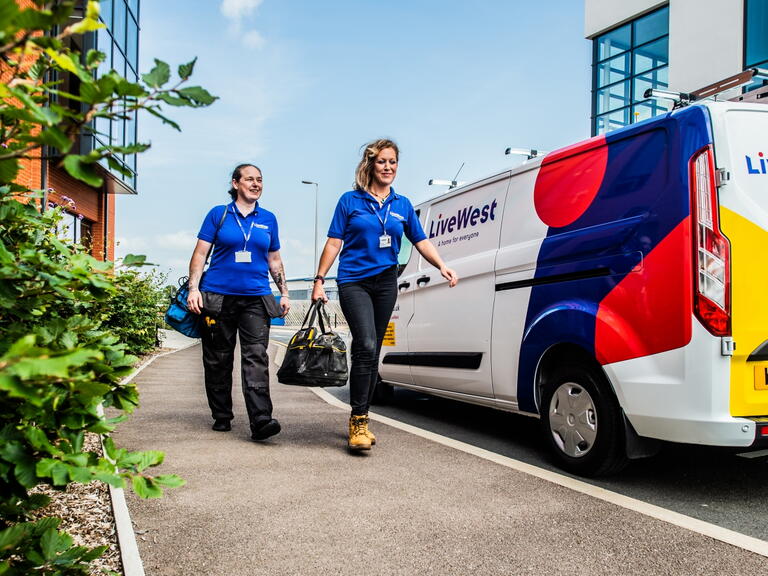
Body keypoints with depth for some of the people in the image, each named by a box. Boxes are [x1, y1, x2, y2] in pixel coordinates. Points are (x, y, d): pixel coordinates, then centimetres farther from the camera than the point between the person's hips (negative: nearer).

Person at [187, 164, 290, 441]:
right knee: (218, 360, 6)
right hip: (217, 297, -1)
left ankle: (261, 420, -18)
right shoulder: (218, 214, 6)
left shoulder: (268, 219, 14)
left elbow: (274, 260, 20)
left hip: (256, 298, 1)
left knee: (256, 358, -12)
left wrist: (284, 293, 14)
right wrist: (194, 288, -7)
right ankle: (221, 417, 20)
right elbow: (200, 253, 4)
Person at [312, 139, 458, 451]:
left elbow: (421, 241, 11)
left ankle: (360, 420, 18)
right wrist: (319, 280, -4)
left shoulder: (402, 205, 11)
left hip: (386, 282, 4)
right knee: (366, 346, -20)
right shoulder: (350, 200, 2)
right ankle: (358, 420, -12)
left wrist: (442, 266, -5)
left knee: (372, 352, 8)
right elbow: (333, 243, 1)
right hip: (354, 281, -4)